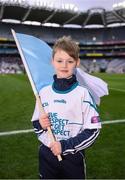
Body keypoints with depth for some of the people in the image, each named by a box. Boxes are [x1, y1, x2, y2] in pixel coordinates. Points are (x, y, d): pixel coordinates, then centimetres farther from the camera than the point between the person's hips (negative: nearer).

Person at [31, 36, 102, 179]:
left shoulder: (83, 93, -11)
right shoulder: (44, 92, 1)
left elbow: (93, 131, -11)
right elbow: (36, 124, 10)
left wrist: (65, 146, -16)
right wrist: (40, 124, -11)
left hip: (73, 158, -3)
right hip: (46, 155, 3)